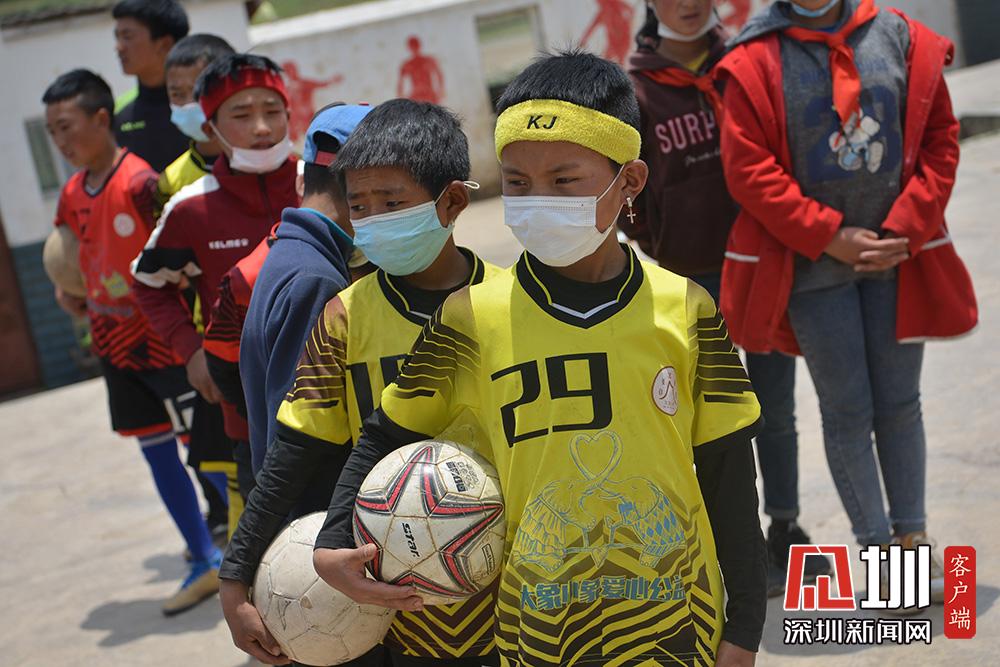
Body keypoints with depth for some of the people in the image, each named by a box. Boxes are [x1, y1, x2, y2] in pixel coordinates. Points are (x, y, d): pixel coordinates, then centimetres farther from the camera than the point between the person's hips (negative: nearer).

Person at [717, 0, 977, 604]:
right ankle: (878, 549, 19)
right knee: (847, 409, 5)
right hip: (812, 262, -2)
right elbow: (749, 169, -10)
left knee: (900, 401, 12)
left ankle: (913, 537, 27)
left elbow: (940, 140, 2)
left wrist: (905, 232, -8)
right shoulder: (755, 61, -6)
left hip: (896, 255, 2)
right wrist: (829, 236, -14)